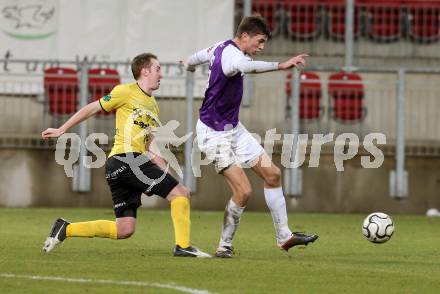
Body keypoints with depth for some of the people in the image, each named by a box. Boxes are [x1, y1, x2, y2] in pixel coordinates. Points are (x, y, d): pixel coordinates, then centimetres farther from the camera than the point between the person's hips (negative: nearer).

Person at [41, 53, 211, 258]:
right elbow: (92, 109, 3)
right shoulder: (126, 92, -1)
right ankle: (183, 246, -9)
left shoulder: (153, 106, 23)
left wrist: (165, 169, 11)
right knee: (181, 194, -11)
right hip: (126, 158, -9)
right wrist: (61, 130, 6)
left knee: (124, 229, 4)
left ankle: (65, 229, 8)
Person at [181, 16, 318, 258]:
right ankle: (224, 247, 2)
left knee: (273, 174, 8)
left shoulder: (222, 47, 4)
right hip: (214, 134, -10)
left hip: (233, 129, 11)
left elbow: (200, 55, 27)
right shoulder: (231, 54, -25)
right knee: (243, 191, -16)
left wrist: (189, 64, 50)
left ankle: (284, 236, 16)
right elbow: (245, 66, -51)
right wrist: (280, 65, -62)